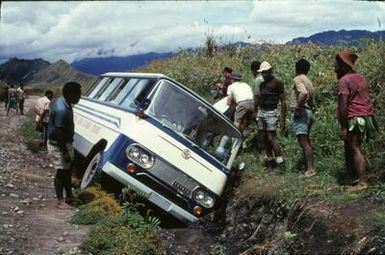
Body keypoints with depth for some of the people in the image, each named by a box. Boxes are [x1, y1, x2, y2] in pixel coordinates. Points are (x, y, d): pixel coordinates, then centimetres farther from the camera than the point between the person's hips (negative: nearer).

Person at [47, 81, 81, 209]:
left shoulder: (63, 102, 1)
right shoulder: (61, 110, -30)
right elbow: (59, 133, -27)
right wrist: (65, 152, -22)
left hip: (65, 143, 10)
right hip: (58, 146, -10)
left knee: (67, 170, 18)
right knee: (61, 172, 1)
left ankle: (69, 196, 32)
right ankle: (60, 201, 14)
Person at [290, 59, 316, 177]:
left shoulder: (297, 79, -9)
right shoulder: (308, 81, 19)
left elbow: (303, 93, -28)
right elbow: (312, 101, 20)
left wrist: (297, 108, -21)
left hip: (300, 113, -10)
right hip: (308, 112, 10)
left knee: (303, 141, -10)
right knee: (306, 141, 15)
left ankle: (310, 169, -12)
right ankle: (308, 167, 20)